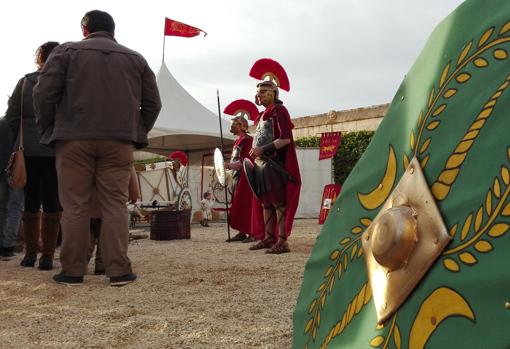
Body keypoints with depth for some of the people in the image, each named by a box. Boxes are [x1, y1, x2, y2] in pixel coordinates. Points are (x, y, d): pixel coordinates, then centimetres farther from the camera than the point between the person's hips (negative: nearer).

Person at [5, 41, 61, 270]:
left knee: (31, 202, 11)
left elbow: (12, 117, 2)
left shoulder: (25, 82, 4)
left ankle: (30, 253, 14)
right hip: (56, 150, -2)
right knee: (52, 203, 2)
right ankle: (47, 255, 2)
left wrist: (24, 140, 12)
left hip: (29, 150, 2)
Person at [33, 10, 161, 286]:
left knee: (75, 206, 2)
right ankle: (118, 270, -1)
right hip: (119, 142, 2)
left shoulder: (67, 51, 8)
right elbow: (152, 102, 11)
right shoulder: (135, 59, 16)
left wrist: (49, 130, 9)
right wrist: (138, 133, 16)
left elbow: (44, 92, -1)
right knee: (115, 205, 2)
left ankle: (72, 271, 5)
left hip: (74, 139, -1)